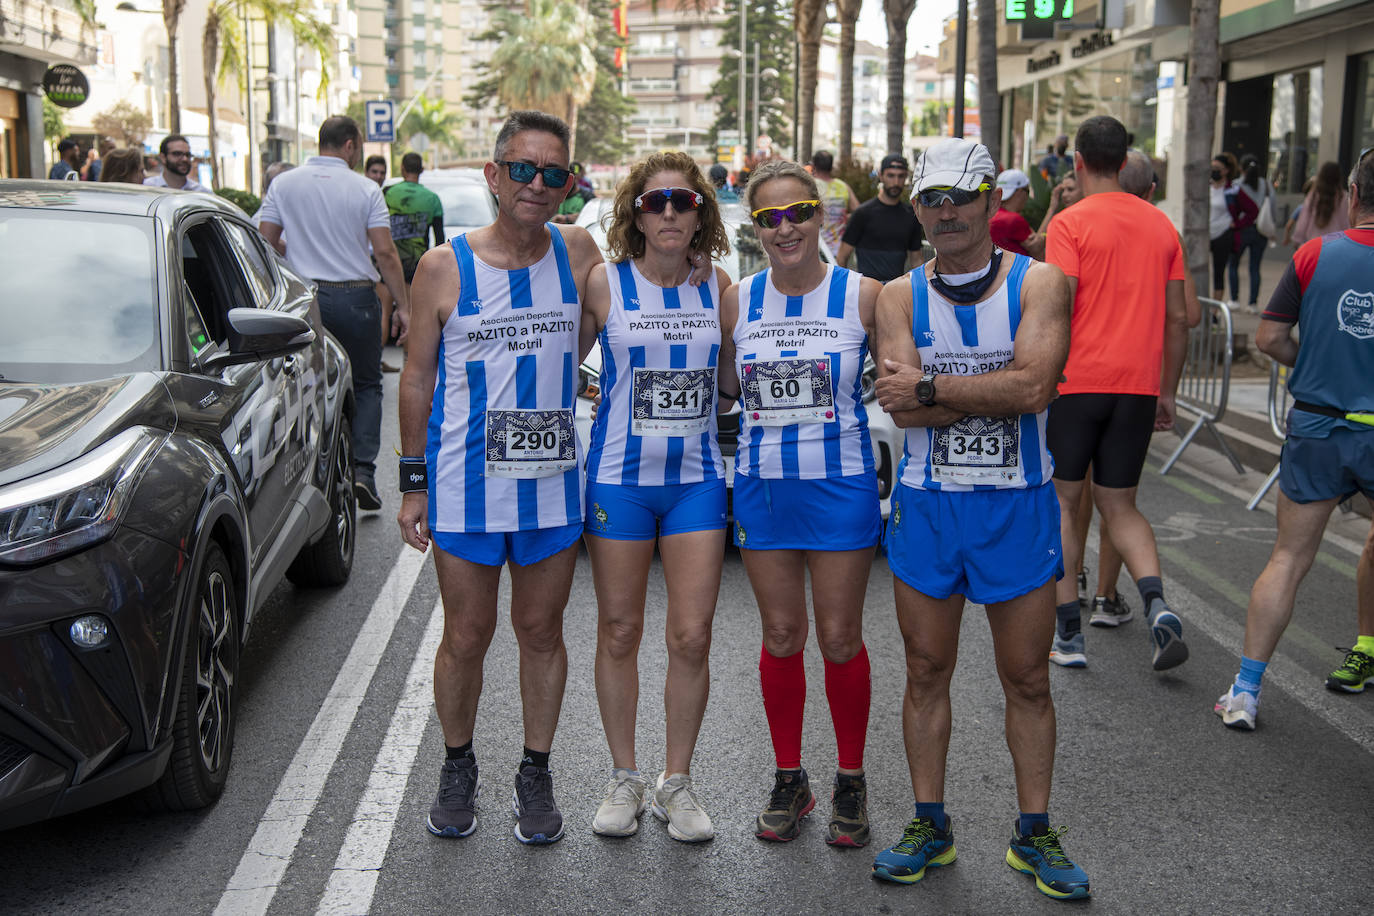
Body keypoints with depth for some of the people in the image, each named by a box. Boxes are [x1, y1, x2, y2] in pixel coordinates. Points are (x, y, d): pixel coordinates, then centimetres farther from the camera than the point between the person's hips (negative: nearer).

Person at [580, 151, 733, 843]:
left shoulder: (718, 287, 4)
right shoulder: (604, 283, -3)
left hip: (697, 478, 2)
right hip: (618, 475, -1)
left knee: (691, 637, 0)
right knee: (619, 630, 7)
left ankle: (676, 781, 18)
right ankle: (623, 778, 23)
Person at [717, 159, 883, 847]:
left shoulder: (862, 295, -5)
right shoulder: (738, 300, 2)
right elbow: (724, 384, 13)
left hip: (840, 484, -2)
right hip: (762, 485, 3)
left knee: (840, 639, 4)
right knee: (781, 635, 10)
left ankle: (850, 779, 24)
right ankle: (789, 778, 26)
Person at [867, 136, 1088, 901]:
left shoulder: (1038, 283, -5)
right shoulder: (901, 295, 1)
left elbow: (1033, 384, -22)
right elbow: (902, 407, -13)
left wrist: (932, 388, -18)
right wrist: (995, 391, -18)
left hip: (1018, 505, -2)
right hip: (927, 505, 2)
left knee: (1028, 678, 7)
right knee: (927, 671, 10)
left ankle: (1034, 833, 22)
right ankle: (930, 824, 25)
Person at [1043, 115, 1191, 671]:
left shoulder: (1070, 223, -6)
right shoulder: (1161, 225, 10)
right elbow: (1178, 319, 11)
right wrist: (1167, 392, 18)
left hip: (1077, 381, -4)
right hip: (1138, 386, 4)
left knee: (1061, 504, 9)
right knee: (1120, 507, 14)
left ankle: (1067, 633, 8)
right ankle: (1157, 605, -9)